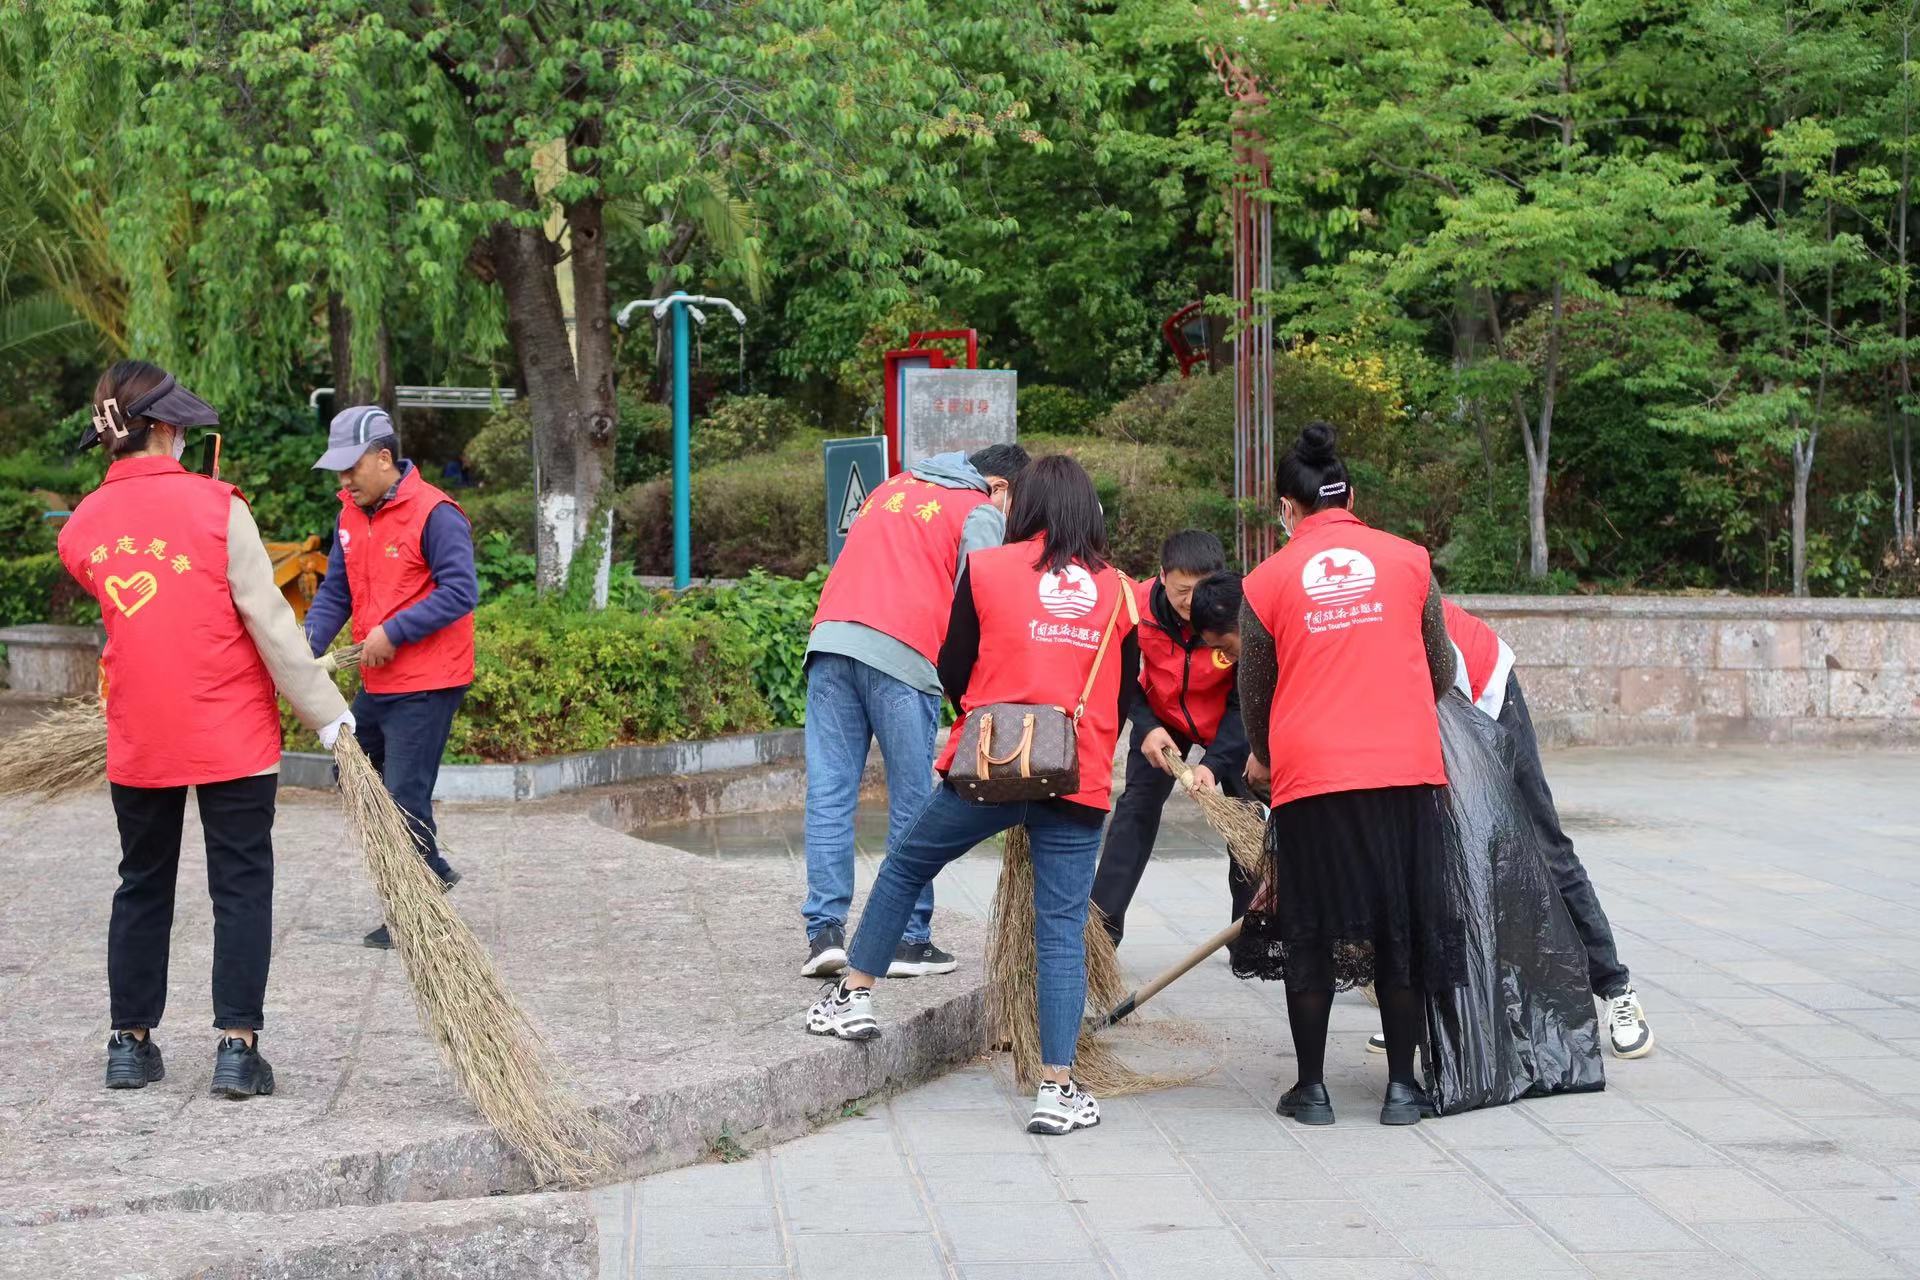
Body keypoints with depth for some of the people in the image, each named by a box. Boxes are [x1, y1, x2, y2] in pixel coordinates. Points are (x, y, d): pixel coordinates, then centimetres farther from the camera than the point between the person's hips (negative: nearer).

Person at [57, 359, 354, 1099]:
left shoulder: (82, 529, 0)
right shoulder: (215, 504, -11)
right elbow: (268, 617, -12)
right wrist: (326, 710, -7)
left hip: (138, 740, 4)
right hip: (233, 733, -4)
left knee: (142, 886, 16)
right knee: (241, 885, 4)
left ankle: (130, 1042, 20)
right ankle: (237, 1048, 0)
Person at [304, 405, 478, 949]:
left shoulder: (434, 514, -17)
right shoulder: (351, 514, 9)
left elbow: (460, 591, -22)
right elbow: (335, 591, 10)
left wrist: (393, 631, -24)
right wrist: (309, 644, -7)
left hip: (426, 685, -9)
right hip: (377, 683, 9)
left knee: (405, 797, -5)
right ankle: (430, 867, 30)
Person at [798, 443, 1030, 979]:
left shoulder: (894, 487, 29)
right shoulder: (981, 513, 8)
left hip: (830, 637, 5)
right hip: (902, 653, -5)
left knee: (829, 794, 3)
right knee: (912, 804, 3)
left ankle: (825, 930, -1)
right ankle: (908, 940, 6)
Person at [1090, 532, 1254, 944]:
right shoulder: (1139, 606, -28)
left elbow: (1244, 701, -23)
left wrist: (1214, 762, -32)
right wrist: (1146, 727, -21)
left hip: (1227, 723, -1)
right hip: (1161, 717, 1)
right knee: (1136, 809, -4)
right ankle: (1103, 923, 0)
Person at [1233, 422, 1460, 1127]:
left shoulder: (1269, 580, 3)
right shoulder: (1408, 560, 6)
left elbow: (1255, 694, 13)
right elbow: (1441, 671, 14)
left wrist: (1263, 759, 33)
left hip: (1310, 777, -1)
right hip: (1406, 773, 1)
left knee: (1311, 931, 10)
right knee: (1402, 925, 10)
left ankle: (1311, 1087, 13)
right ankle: (1402, 1087, 13)